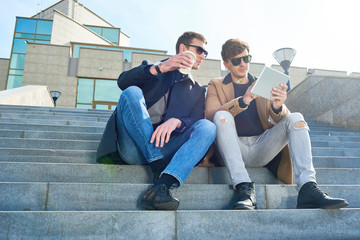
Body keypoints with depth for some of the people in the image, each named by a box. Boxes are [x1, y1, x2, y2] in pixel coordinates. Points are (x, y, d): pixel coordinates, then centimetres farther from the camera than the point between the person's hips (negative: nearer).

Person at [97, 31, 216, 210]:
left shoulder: (197, 91, 25)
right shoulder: (152, 70, 20)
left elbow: (197, 120, 5)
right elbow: (123, 81, -1)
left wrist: (176, 121, -18)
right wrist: (160, 67, -14)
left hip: (165, 148, 2)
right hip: (136, 147, -1)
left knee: (208, 127, -21)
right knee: (131, 92, -24)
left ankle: (161, 186, -40)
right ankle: (159, 170, -28)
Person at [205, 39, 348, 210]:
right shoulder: (216, 85, 11)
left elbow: (281, 119, 7)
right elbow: (210, 115, -9)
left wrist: (278, 107, -18)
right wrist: (243, 101, -24)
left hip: (262, 147, 3)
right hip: (235, 149, -2)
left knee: (296, 118, -16)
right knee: (222, 116, -29)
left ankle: (308, 188, -28)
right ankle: (244, 188, -36)